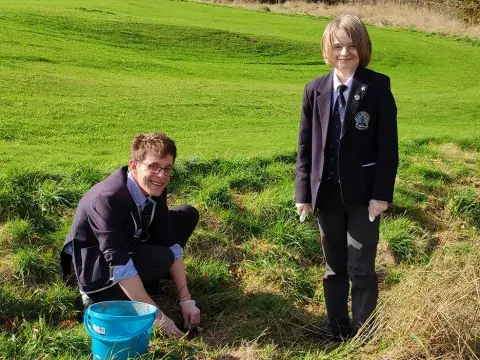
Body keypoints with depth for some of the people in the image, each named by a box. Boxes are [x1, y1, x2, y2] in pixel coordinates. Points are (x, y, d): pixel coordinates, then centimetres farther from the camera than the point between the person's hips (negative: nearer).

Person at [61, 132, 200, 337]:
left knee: (187, 215, 3)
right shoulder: (107, 199, -34)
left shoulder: (154, 190, -12)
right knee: (160, 258, -32)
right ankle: (100, 295, -8)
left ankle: (137, 282, 2)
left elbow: (171, 244, -9)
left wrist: (185, 299, -13)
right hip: (94, 263, -8)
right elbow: (119, 264, -38)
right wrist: (157, 316, -37)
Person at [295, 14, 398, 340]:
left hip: (363, 192, -4)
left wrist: (382, 193, -12)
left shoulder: (378, 86, -7)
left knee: (361, 269, 2)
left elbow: (388, 145, -8)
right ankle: (338, 334, 28)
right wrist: (303, 193, 2)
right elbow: (305, 146, 5)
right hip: (327, 191, 4)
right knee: (334, 268, 14)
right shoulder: (315, 90, 4)